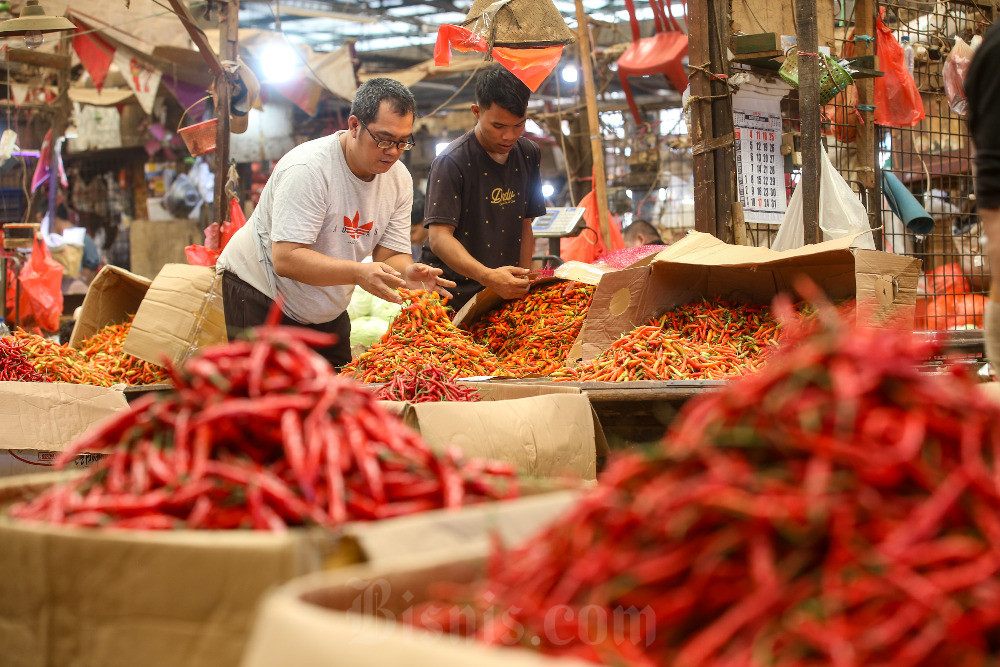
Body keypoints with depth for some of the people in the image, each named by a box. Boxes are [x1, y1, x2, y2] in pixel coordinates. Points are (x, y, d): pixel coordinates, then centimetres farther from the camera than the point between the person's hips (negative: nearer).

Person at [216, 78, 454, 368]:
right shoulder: (307, 169, -27)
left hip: (327, 311, 7)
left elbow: (391, 254, -5)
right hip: (260, 296, -6)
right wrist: (358, 273, -45)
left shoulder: (399, 178, -4)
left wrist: (408, 273, -30)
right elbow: (286, 259, -33)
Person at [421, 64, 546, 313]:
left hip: (505, 292, 5)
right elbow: (439, 237, -20)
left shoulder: (529, 155, 8)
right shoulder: (452, 162, -12)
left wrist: (523, 282, 3)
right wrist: (488, 276, -34)